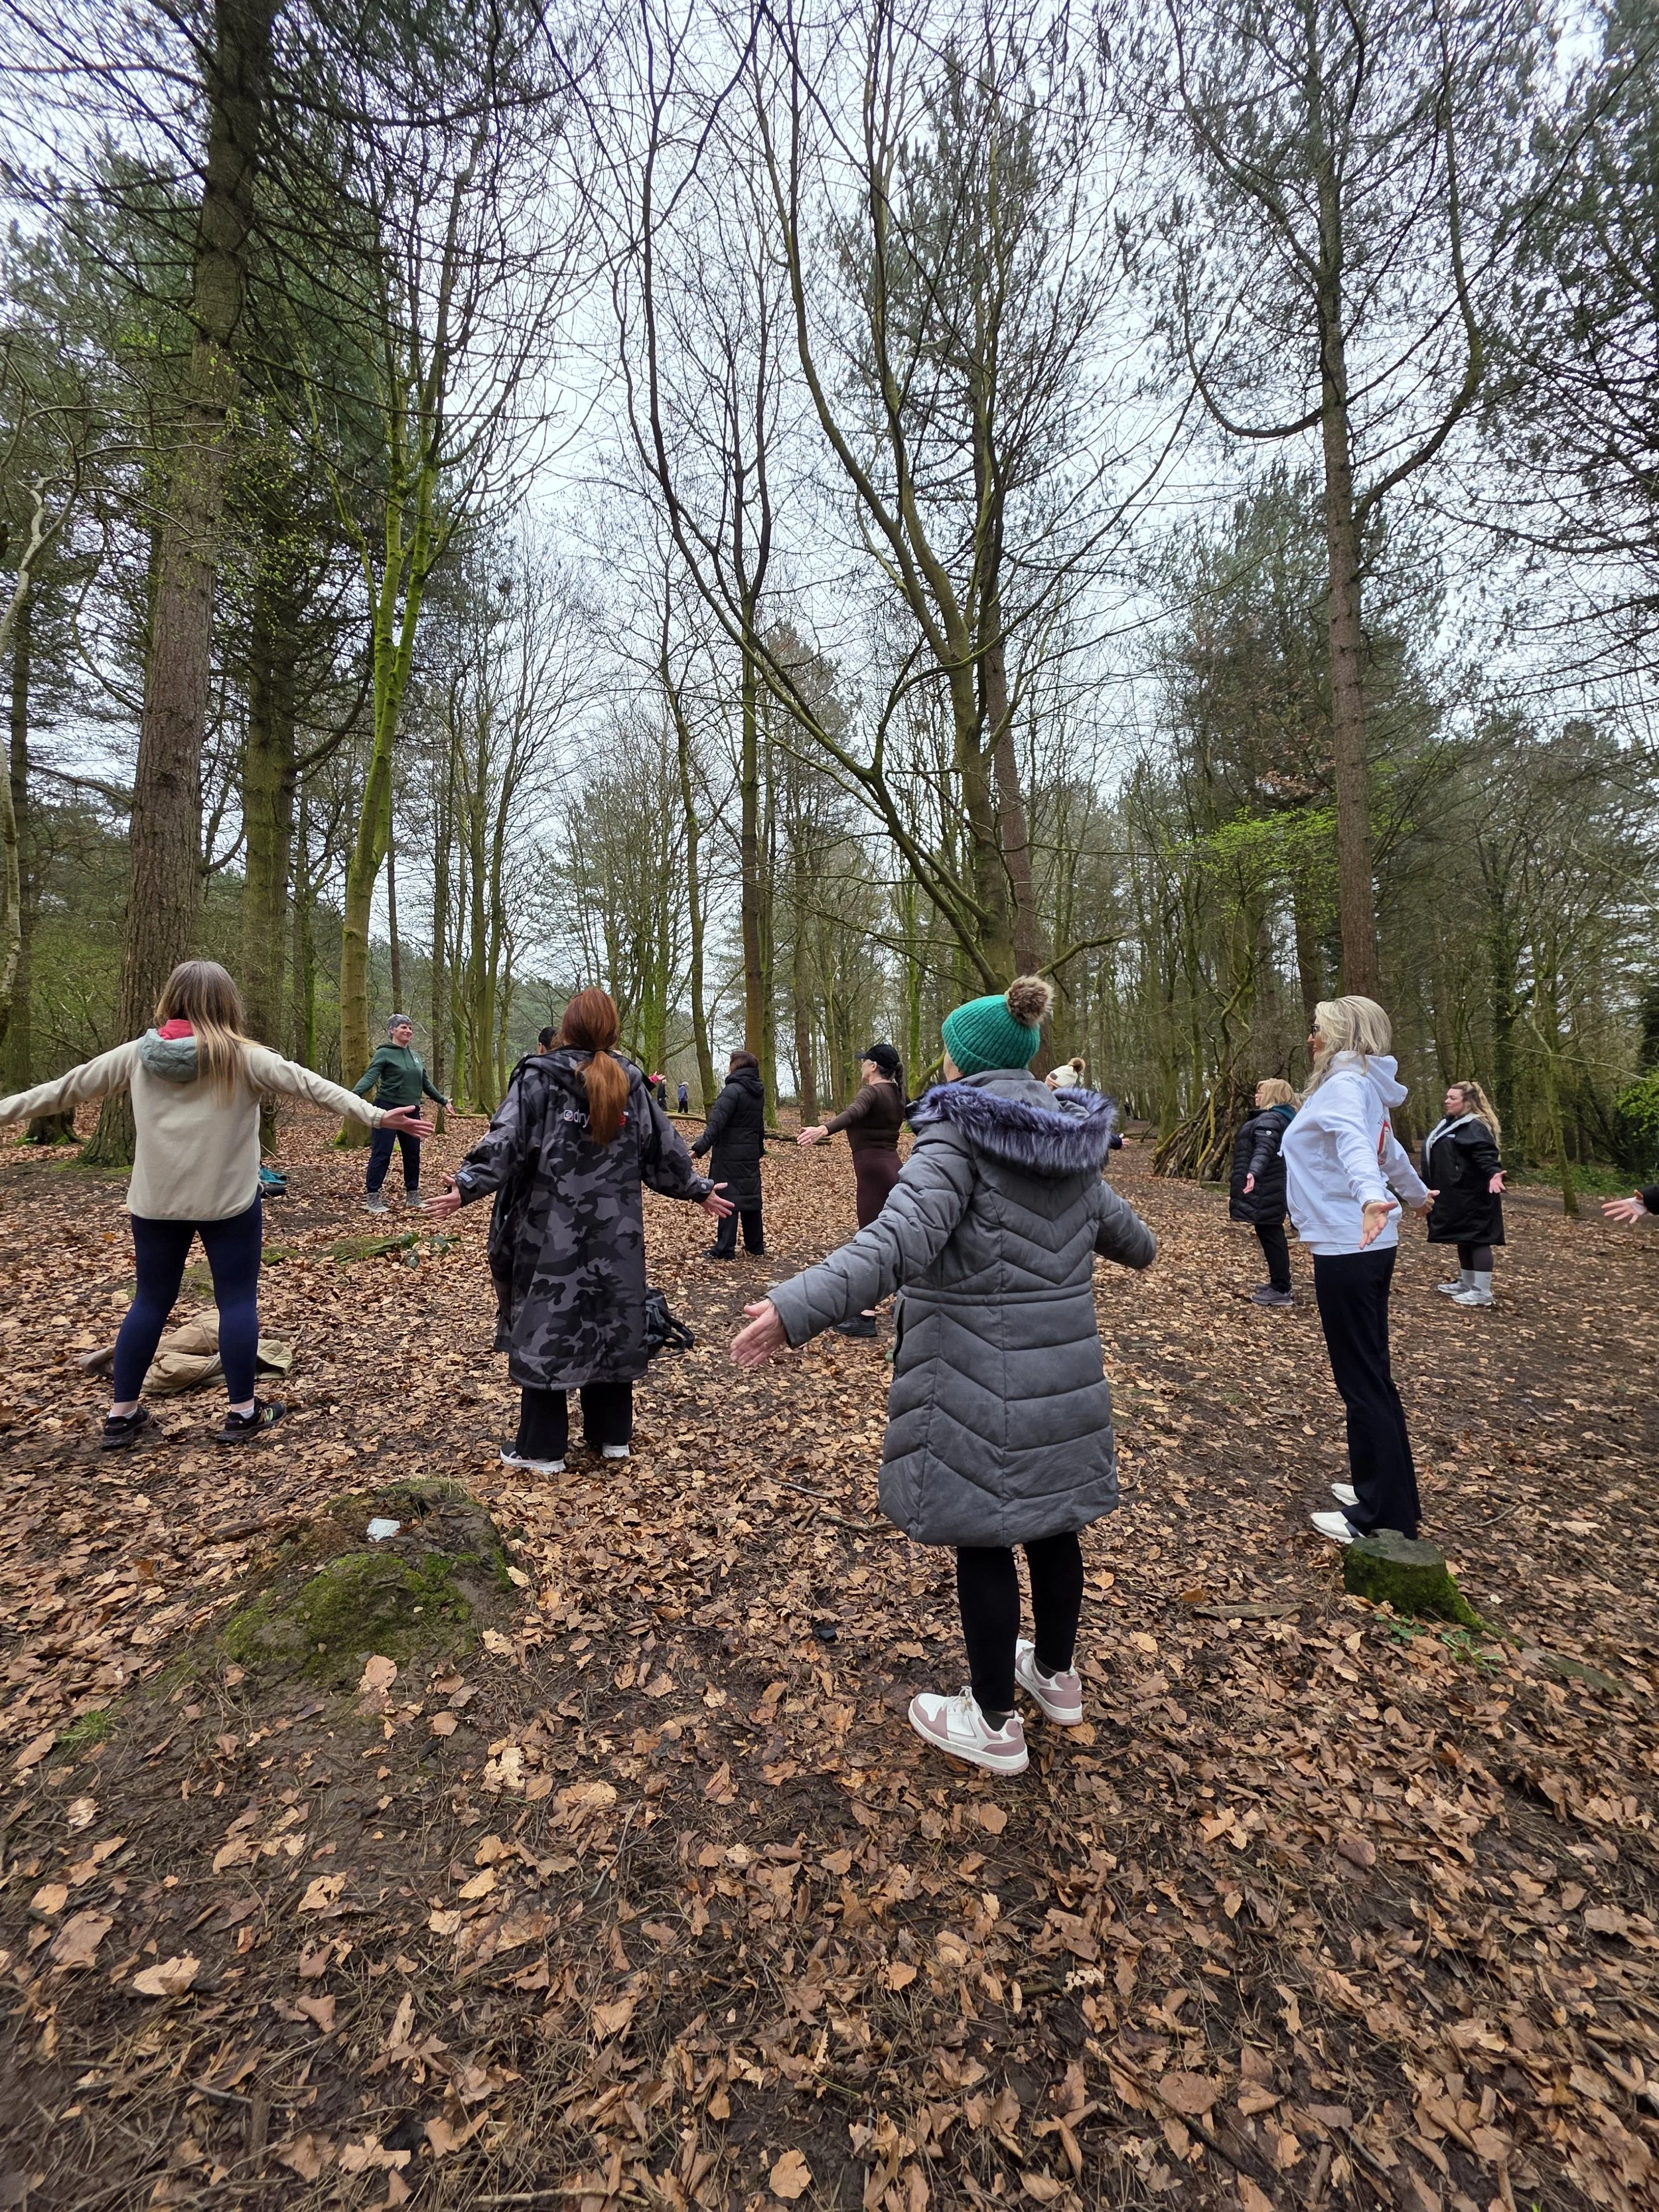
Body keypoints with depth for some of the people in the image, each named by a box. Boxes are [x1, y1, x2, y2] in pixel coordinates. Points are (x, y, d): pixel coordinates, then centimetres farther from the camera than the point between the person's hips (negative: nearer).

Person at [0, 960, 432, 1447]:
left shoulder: (136, 1055, 2)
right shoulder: (242, 1058, -10)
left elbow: (66, 1087, 12)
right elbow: (311, 1085, -15)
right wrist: (377, 1116, -17)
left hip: (155, 1201, 4)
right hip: (228, 1201, -4)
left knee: (151, 1302, 16)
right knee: (237, 1301, 5)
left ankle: (121, 1415, 25)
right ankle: (243, 1412, 14)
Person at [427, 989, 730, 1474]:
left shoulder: (540, 1080, -6)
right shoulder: (631, 1086, 6)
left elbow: (506, 1142, -18)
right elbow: (665, 1150, 11)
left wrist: (467, 1185, -24)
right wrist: (700, 1190, 22)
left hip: (550, 1236, -4)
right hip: (614, 1235, 4)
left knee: (544, 1329, 5)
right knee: (612, 1326, 13)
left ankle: (541, 1449, 13)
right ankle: (612, 1435, 24)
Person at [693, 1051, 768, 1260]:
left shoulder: (732, 1090, -15)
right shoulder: (758, 1093, 11)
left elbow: (716, 1123, -23)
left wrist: (700, 1148, -25)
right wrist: (759, 1148, 30)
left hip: (729, 1155, -8)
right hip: (751, 1155, 8)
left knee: (728, 1199, -3)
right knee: (751, 1197, 13)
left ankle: (724, 1249, 0)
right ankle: (756, 1245, 21)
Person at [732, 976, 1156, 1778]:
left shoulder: (959, 1134, -17)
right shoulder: (1068, 1138, 6)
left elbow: (901, 1239, -33)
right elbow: (1114, 1222, 22)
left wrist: (796, 1308, -42)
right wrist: (1142, 1247, 46)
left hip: (980, 1381, -7)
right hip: (1061, 1370, 8)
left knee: (982, 1539, 9)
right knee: (1049, 1520, 23)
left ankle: (993, 1723, 27)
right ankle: (1055, 1675, 45)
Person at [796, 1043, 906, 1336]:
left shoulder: (872, 1092, -11)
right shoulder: (896, 1095, 15)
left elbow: (853, 1113, -34)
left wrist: (823, 1130, -50)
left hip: (872, 1169, -9)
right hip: (891, 1167, 9)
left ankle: (866, 1316, -8)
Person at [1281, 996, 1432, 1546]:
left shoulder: (1347, 1083, -12)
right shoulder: (1362, 1087, 16)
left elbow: (1355, 1142, -34)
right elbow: (1388, 1149, 33)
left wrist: (1370, 1195, -52)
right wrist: (1416, 1194, 52)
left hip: (1348, 1249, -10)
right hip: (1363, 1247, 10)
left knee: (1361, 1381, -2)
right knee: (1370, 1376, 18)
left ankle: (1385, 1521, 8)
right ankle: (1382, 1489, 30)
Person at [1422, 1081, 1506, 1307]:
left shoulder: (1475, 1126, -14)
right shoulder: (1449, 1123, 16)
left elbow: (1485, 1155, -27)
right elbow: (1438, 1155, 26)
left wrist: (1493, 1174, -46)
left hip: (1472, 1196, -10)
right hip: (1455, 1195, 10)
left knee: (1477, 1239, -6)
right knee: (1463, 1239, 16)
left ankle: (1482, 1292, -2)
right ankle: (1466, 1284, 26)